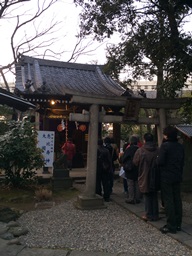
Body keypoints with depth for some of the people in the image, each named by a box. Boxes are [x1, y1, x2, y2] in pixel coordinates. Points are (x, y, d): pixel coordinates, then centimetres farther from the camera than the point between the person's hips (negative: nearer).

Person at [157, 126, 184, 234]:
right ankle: (178, 224, 20)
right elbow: (182, 162, 11)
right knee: (177, 200, 12)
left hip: (166, 177, -6)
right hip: (177, 177, 6)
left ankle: (171, 226, 5)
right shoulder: (180, 146, 5)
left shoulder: (165, 145, -15)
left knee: (168, 201, 0)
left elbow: (160, 162, -18)